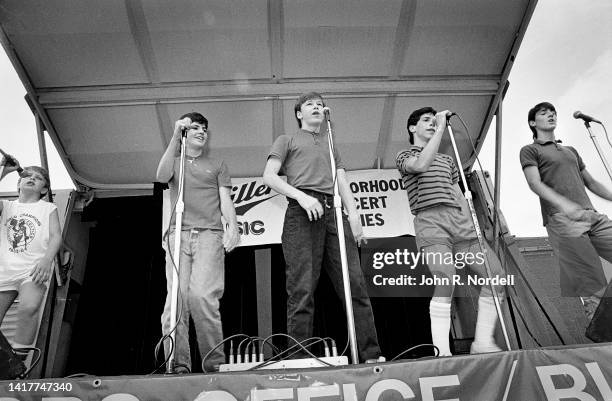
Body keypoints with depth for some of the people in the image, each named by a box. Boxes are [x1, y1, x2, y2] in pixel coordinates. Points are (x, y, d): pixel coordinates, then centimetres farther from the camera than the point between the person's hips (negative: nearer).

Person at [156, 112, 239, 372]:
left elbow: (225, 200, 12)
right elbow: (162, 177, 0)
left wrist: (233, 225, -7)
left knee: (202, 295, -20)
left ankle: (214, 361, -13)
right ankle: (178, 364, -9)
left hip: (209, 234, -1)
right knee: (176, 298, -11)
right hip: (178, 234, 1)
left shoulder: (217, 165, 24)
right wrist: (175, 137, 0)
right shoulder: (174, 162, 24)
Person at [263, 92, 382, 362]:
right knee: (302, 289, -11)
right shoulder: (287, 141, 22)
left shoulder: (331, 146, 35)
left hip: (333, 213, 4)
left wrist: (354, 214, 2)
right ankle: (299, 360, -8)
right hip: (302, 212, -4)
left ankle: (371, 357, -5)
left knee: (355, 284, -6)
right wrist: (301, 196, -10)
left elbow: (343, 184, 21)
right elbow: (269, 177, 6)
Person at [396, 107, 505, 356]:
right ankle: (441, 351, -20)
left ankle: (483, 343, 6)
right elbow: (421, 165, -13)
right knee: (445, 280, -25)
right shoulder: (405, 156, 12)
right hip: (430, 220, -6)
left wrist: (472, 225, 15)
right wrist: (441, 129, -7)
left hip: (459, 219, 7)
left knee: (496, 275, -5)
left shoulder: (447, 160, 31)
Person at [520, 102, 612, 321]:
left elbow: (590, 182, 31)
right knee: (594, 288, -13)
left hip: (594, 216, 7)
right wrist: (563, 204, -24)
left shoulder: (571, 151, 29)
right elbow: (535, 183, -7)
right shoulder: (530, 150, 8)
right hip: (561, 219, -7)